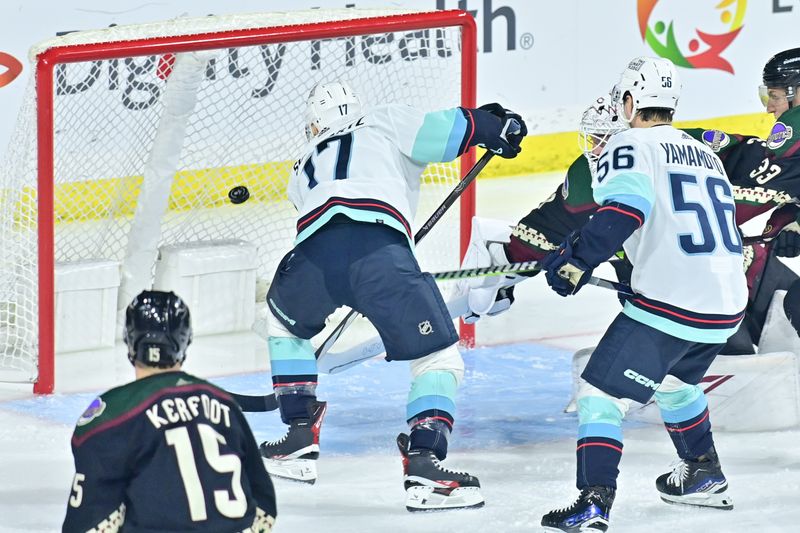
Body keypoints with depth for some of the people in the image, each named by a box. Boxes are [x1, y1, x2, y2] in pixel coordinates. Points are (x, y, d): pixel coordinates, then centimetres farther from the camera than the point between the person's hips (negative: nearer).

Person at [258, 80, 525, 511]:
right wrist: (496, 125, 33)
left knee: (286, 325, 36)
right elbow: (446, 130, 16)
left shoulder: (305, 166, 41)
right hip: (381, 250, -3)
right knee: (439, 359, 10)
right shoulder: (385, 123, 29)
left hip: (315, 251, 3)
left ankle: (300, 438, 30)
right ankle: (423, 465, -8)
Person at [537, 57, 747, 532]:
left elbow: (624, 209, -21)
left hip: (669, 305, -8)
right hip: (729, 303, 8)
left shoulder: (631, 146, -3)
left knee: (601, 393, -4)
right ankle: (705, 478, 42)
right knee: (672, 380, 34)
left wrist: (576, 261, -17)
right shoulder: (706, 155, 20)